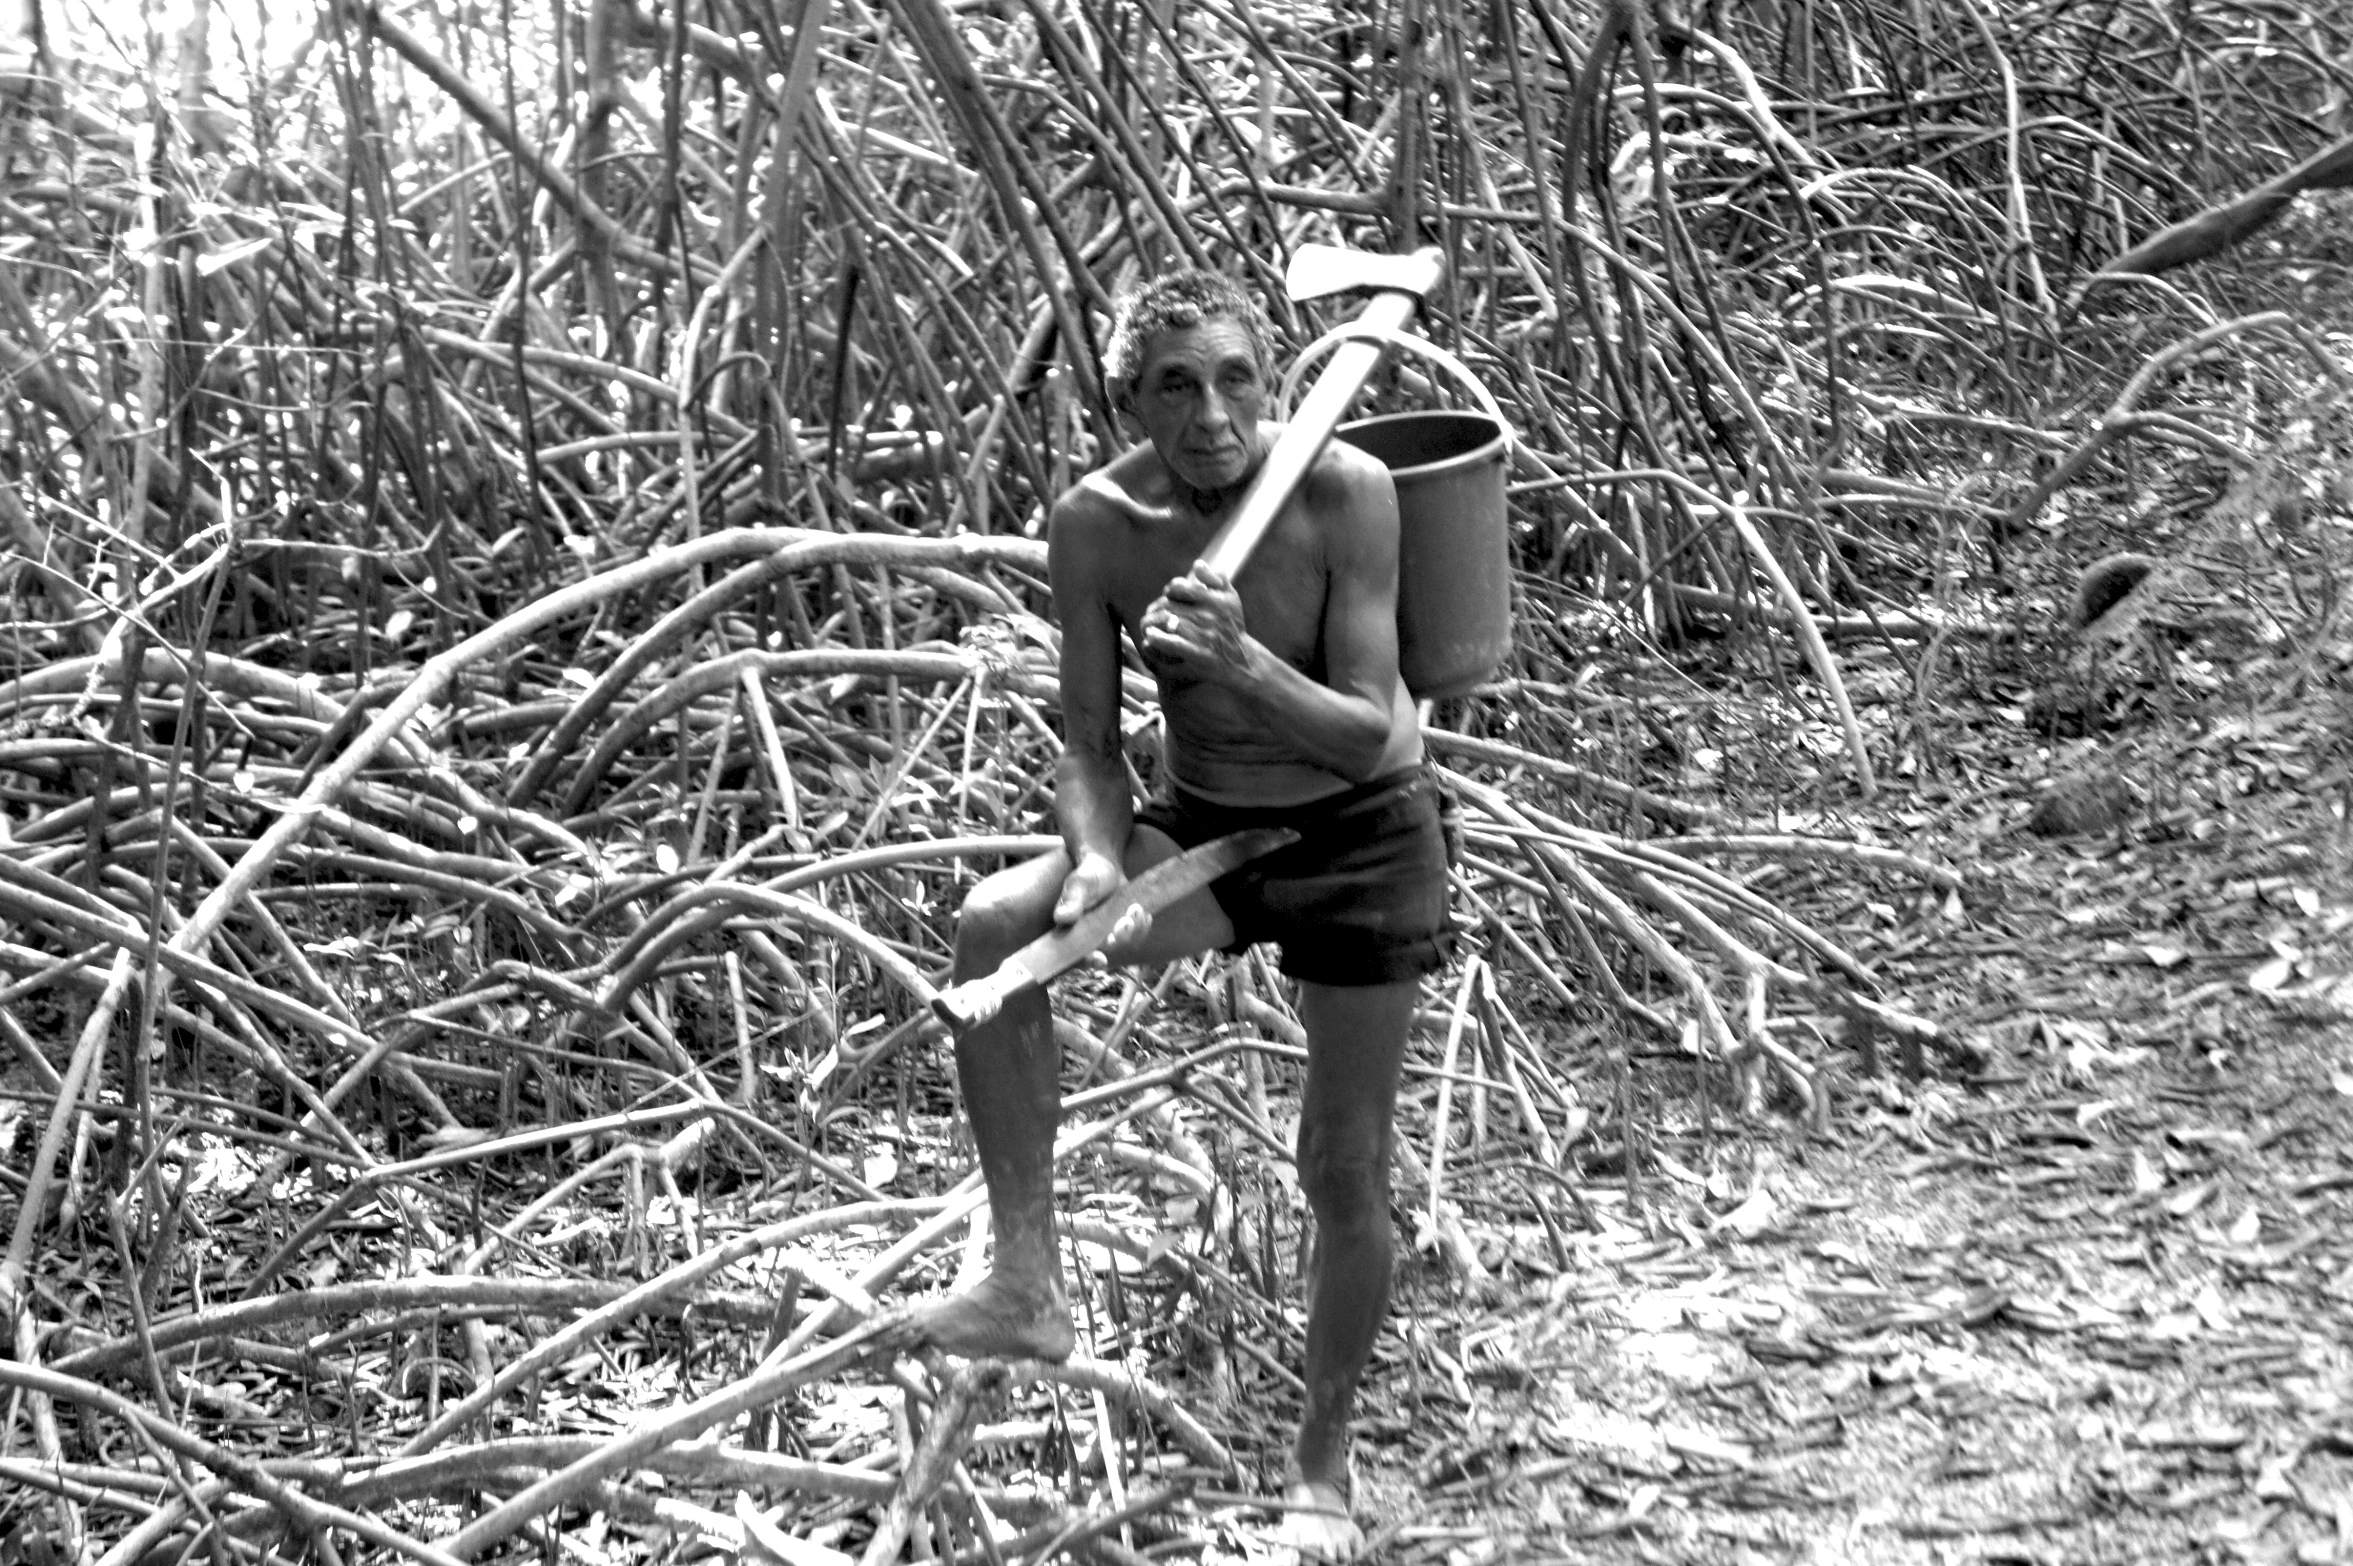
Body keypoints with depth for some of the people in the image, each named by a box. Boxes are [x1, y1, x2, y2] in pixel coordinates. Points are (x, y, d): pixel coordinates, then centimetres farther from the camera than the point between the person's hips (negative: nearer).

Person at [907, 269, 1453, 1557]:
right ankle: (1027, 1285, -17)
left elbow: (1369, 737, -23)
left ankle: (1322, 1463, 27)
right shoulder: (1095, 523, -14)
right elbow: (1089, 742, -7)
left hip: (1360, 833, -2)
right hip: (1202, 828, 3)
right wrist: (1097, 860, -27)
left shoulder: (1343, 492, -23)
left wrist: (1243, 663, -40)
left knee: (1345, 1175, 3)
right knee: (994, 926, -25)